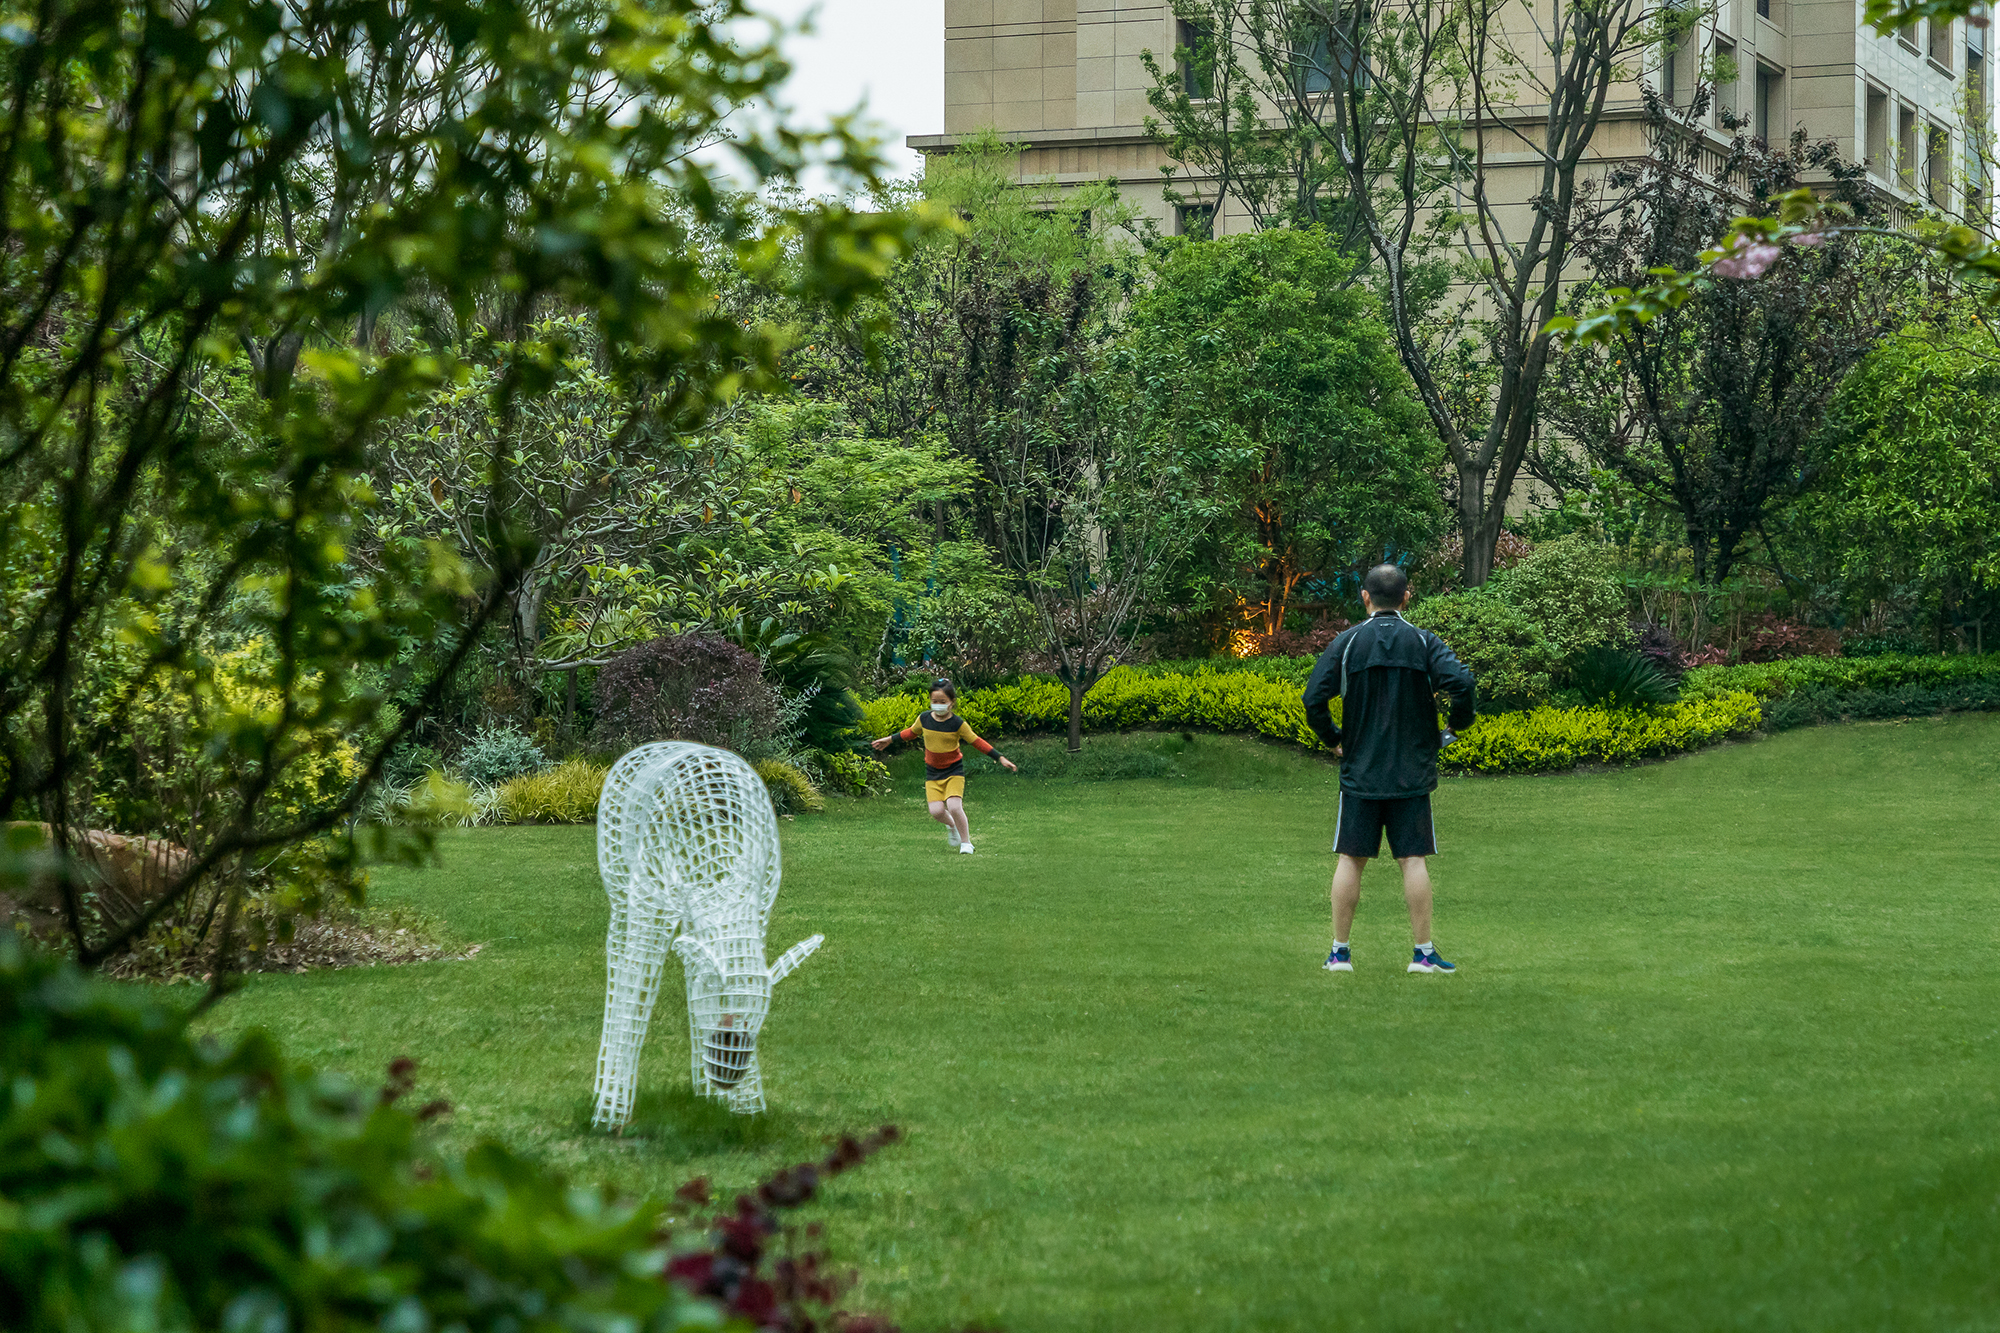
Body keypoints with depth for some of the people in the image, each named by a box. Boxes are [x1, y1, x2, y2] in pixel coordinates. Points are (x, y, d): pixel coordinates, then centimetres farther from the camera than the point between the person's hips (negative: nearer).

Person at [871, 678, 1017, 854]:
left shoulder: (958, 724, -13)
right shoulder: (924, 719, -4)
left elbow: (976, 742, -5)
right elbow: (911, 732, 17)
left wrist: (1000, 758, -6)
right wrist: (889, 739, 24)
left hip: (954, 771, -3)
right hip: (933, 773, 3)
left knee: (954, 806, -20)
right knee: (936, 810, -12)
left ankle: (966, 842, -1)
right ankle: (951, 826, 24)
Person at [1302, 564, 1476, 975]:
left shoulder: (1347, 642, -1)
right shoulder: (1424, 643, -1)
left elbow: (1314, 698, -9)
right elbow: (1461, 682, -16)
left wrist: (1332, 738, 7)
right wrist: (1458, 724, 2)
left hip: (1359, 771, 0)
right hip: (1412, 772, 0)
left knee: (1351, 860, 7)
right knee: (1414, 860, 2)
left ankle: (1339, 951, 9)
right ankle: (1424, 952, 2)